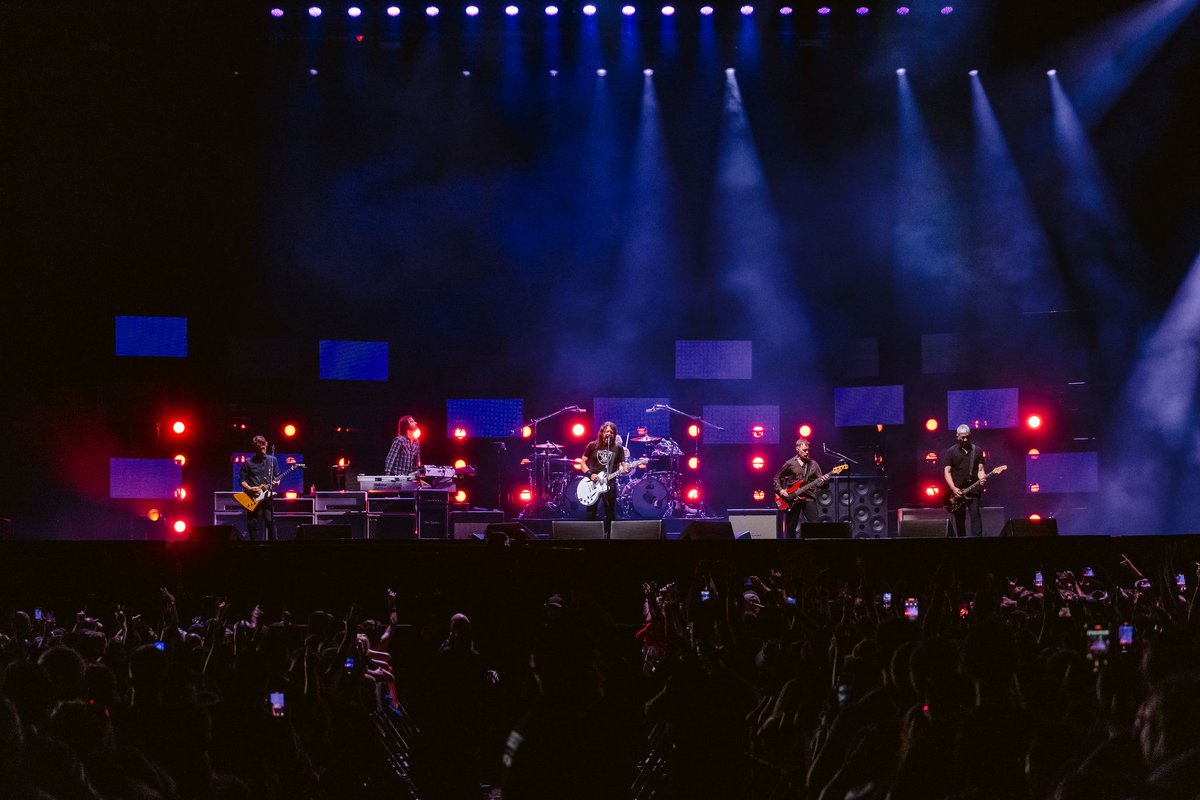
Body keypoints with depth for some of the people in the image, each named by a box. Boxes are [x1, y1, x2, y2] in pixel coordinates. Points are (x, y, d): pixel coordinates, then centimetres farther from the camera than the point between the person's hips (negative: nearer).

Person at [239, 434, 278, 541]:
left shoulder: (272, 460, 10)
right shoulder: (248, 463, 4)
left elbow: (277, 477, 14)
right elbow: (242, 480, 4)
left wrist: (276, 482, -8)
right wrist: (250, 489, -13)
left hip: (268, 497, 1)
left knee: (270, 522, -10)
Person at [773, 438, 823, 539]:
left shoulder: (813, 464, 7)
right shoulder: (790, 464, 3)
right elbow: (777, 477, 11)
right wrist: (780, 490, -4)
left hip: (808, 497, 1)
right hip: (792, 499, -1)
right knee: (790, 527, 2)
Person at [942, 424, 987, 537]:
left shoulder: (977, 450, 10)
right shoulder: (951, 452, 5)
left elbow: (980, 469, 7)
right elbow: (947, 472, 1)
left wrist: (982, 478, -17)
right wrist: (953, 488, -11)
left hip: (973, 489, 0)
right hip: (957, 491, 0)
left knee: (975, 514, -13)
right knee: (959, 519, 3)